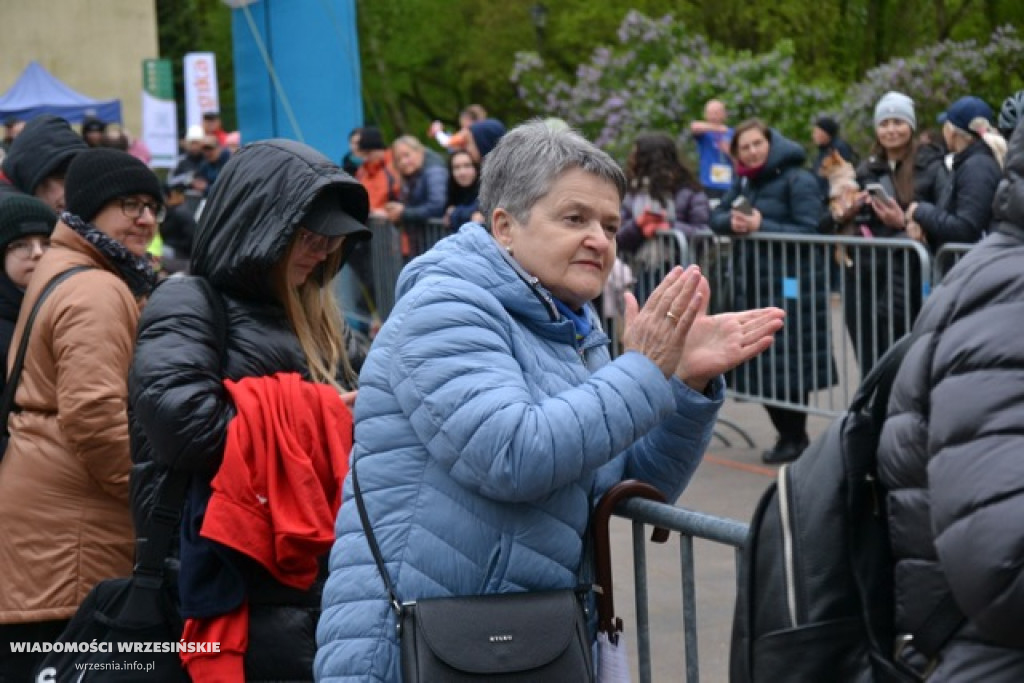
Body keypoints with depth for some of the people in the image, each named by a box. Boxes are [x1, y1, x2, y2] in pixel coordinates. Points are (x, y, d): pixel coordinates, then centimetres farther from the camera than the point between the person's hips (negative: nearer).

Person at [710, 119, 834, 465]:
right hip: (752, 286, 7)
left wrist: (761, 226, -20)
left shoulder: (798, 180, -8)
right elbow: (716, 217, 13)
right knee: (761, 366, 8)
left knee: (787, 367, -5)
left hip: (789, 288, -7)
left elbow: (809, 232, -15)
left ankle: (795, 438, 6)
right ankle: (787, 434, 19)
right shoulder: (744, 181, 15)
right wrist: (732, 221, -10)